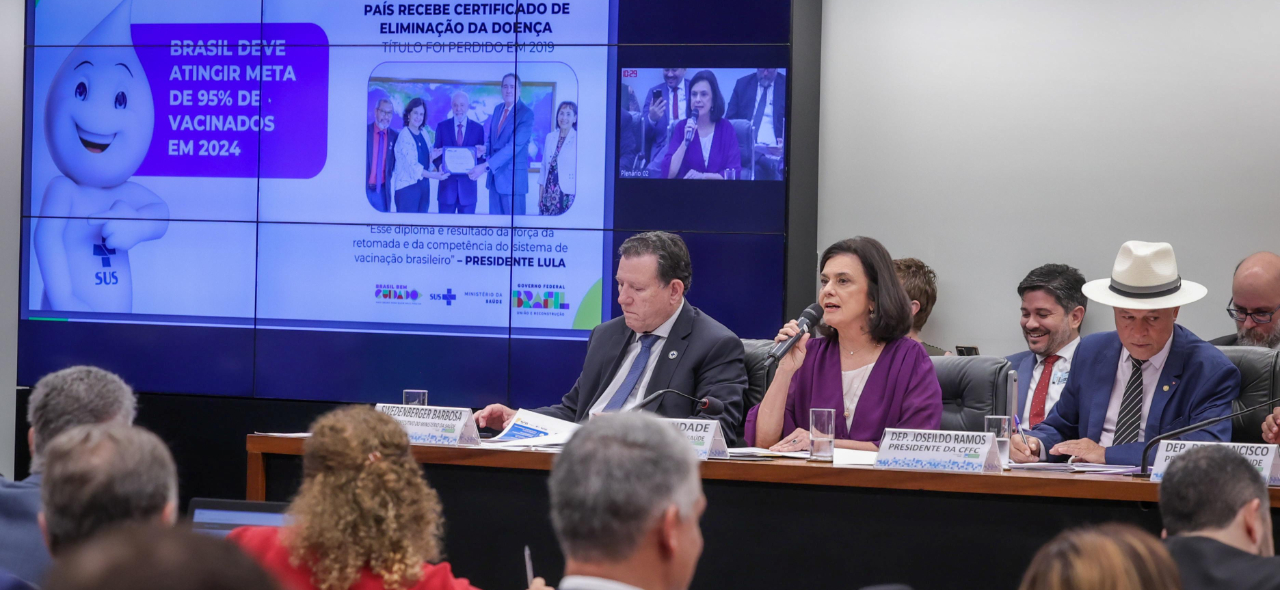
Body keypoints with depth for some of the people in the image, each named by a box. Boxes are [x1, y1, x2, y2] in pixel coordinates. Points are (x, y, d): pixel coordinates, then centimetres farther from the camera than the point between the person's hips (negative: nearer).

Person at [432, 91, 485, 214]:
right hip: (447, 183, 0)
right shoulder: (442, 126, 6)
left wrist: (479, 155, -17)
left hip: (468, 185, 0)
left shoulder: (478, 128, 6)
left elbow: (481, 155, 8)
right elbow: (436, 153, 5)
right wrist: (440, 165, -16)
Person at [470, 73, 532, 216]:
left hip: (512, 177, -7)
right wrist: (485, 148, -5)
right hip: (495, 175, 7)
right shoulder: (498, 109, 12)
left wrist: (485, 166, -27)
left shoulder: (526, 113, -13)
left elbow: (513, 146, -21)